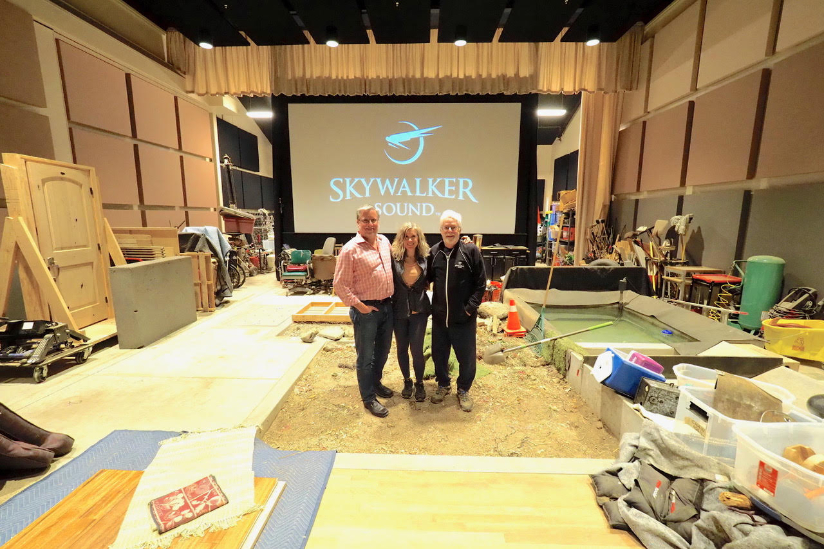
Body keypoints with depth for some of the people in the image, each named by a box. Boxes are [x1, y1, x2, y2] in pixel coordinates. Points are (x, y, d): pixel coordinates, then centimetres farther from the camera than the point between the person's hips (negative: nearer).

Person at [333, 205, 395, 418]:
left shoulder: (384, 241, 5)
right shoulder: (350, 249, -16)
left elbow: (393, 266, 21)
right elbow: (339, 284, -15)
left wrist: (392, 297, 13)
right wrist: (359, 306, -16)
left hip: (387, 305, 7)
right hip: (366, 310, -7)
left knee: (383, 350, 20)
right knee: (366, 356, 7)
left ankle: (376, 382, 42)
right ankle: (369, 398, 22)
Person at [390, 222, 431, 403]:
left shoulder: (425, 260, -4)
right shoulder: (394, 258, -10)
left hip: (419, 311, 0)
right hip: (399, 311, 0)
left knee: (417, 349, -2)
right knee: (402, 348, 13)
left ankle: (419, 383, 24)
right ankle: (407, 381, 35)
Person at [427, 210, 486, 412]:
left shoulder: (471, 250, -9)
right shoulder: (434, 252, 2)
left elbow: (480, 283, -7)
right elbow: (428, 278, 13)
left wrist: (471, 306, -12)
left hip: (463, 317, -3)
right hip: (439, 316, 4)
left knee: (466, 357, 11)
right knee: (439, 354, 17)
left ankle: (463, 390, 34)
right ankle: (443, 385, 40)